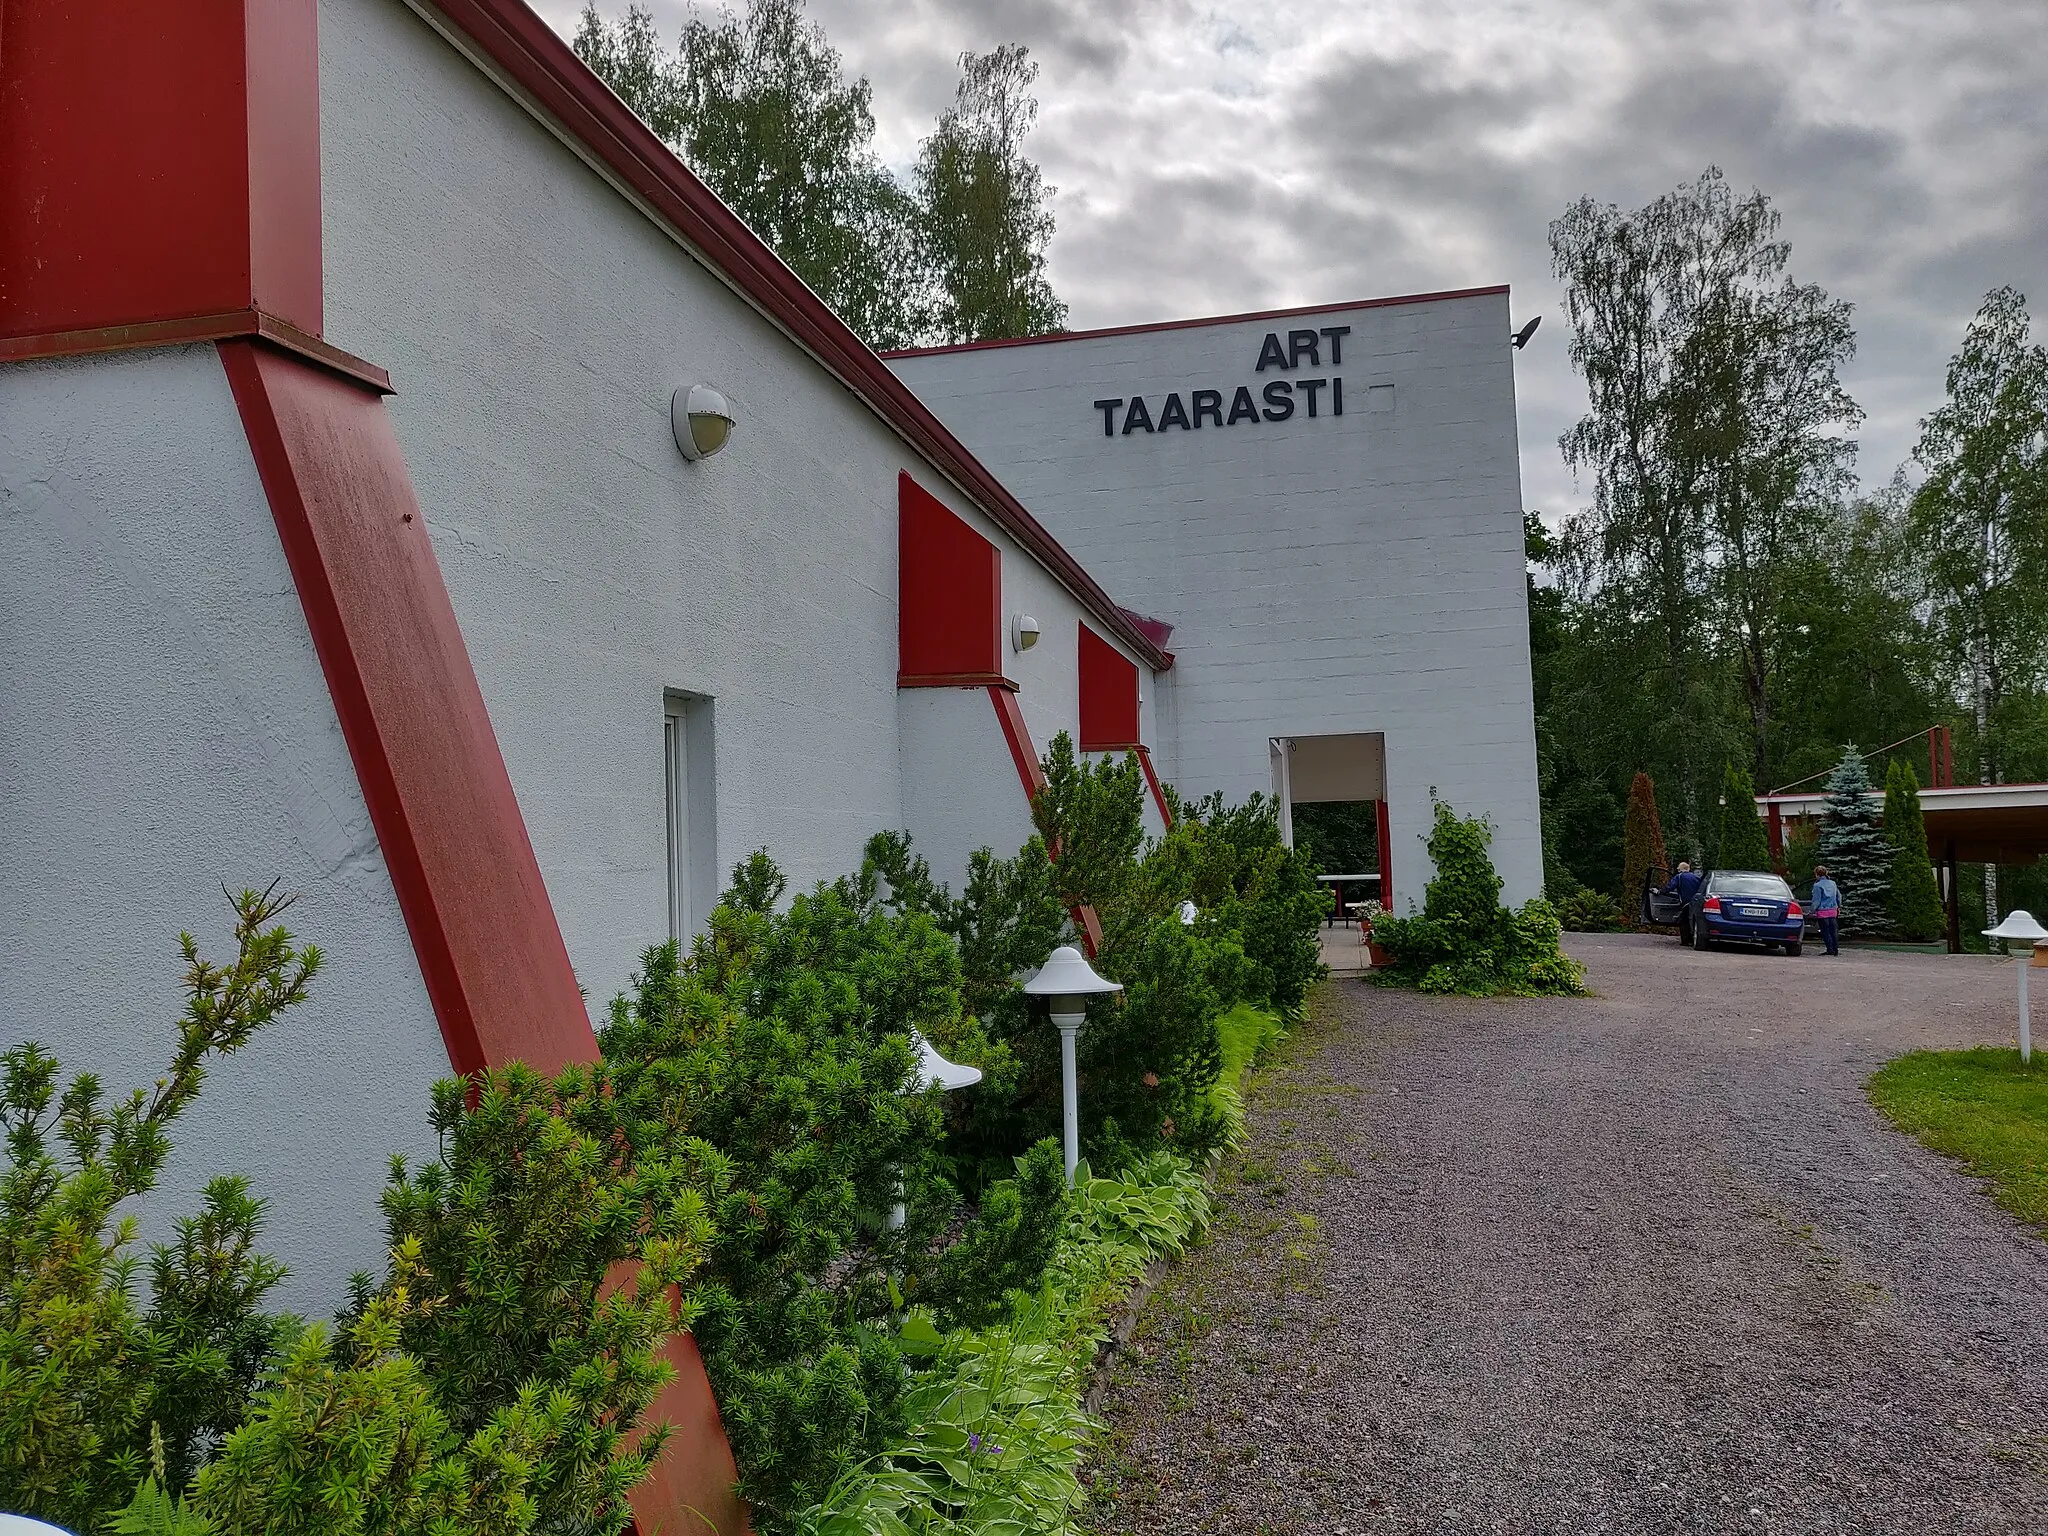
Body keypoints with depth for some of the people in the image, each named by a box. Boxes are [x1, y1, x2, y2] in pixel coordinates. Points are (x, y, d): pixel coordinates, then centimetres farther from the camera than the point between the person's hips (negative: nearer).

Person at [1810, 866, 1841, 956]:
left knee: (1825, 932, -1)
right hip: (1833, 911, 6)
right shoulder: (1833, 883, 9)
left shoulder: (1817, 885, -11)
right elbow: (1839, 896, 20)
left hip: (1822, 912, -6)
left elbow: (1816, 900, -11)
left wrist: (1813, 911, -5)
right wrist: (1839, 906, 32)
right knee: (1833, 931, 11)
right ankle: (1835, 950, 14)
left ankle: (1830, 949, -4)